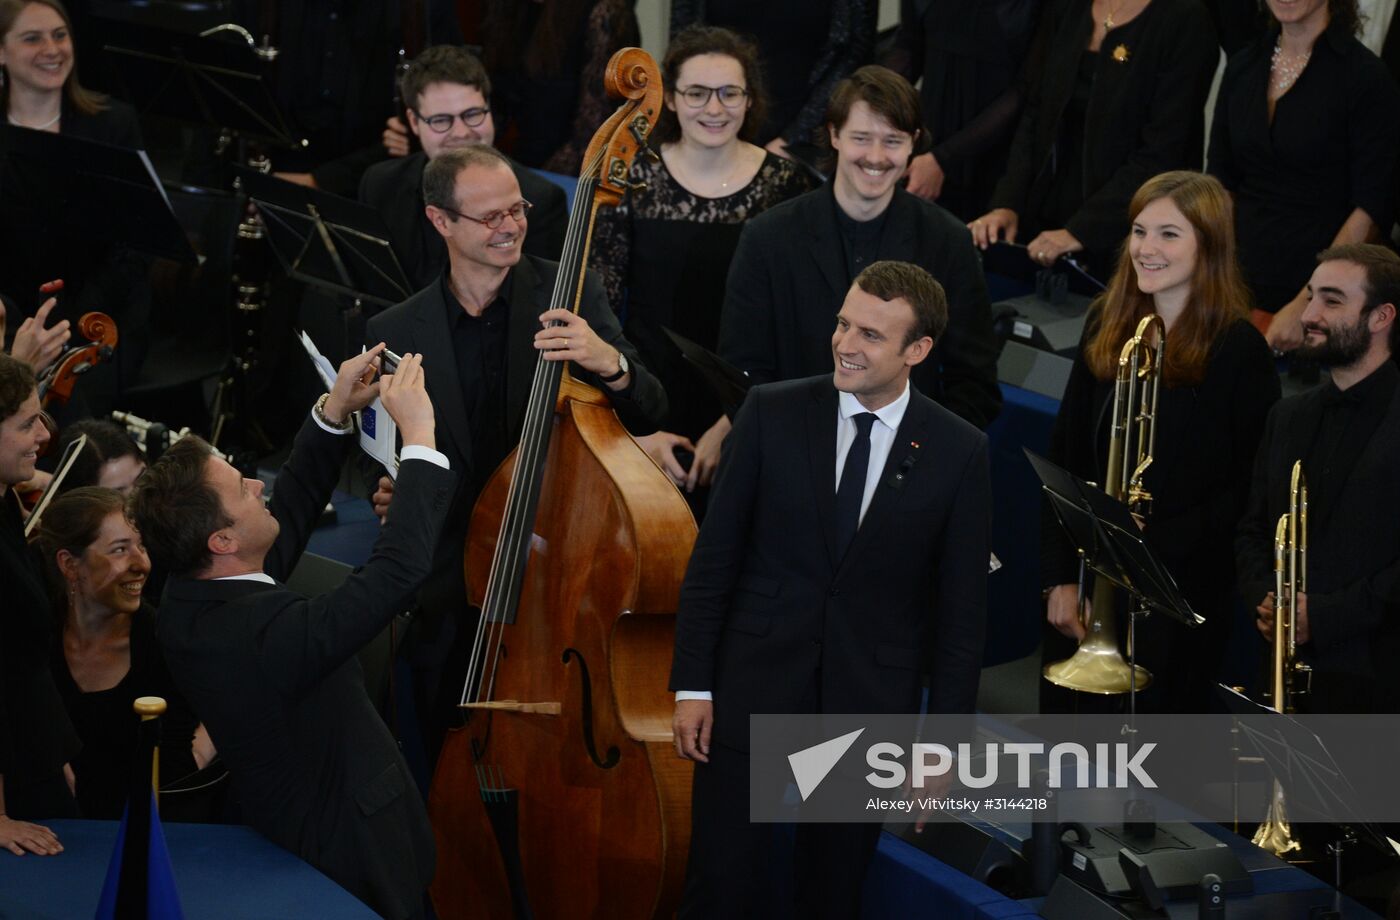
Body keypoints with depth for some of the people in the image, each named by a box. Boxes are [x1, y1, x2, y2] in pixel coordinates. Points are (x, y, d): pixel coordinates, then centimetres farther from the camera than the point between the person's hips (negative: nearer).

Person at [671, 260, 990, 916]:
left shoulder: (959, 453, -4)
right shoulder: (772, 412, -3)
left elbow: (962, 609, 0)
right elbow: (713, 557, 0)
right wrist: (692, 685, -4)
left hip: (871, 699, 0)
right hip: (754, 684, 0)